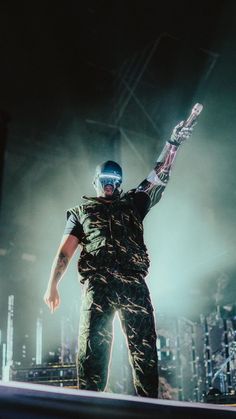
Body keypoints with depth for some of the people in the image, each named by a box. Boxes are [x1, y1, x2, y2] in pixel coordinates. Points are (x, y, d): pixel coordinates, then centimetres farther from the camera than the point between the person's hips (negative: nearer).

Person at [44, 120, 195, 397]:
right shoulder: (81, 211, 23)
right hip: (97, 284, -1)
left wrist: (173, 144, 10)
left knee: (145, 348, -6)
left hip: (134, 284, 2)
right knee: (92, 346, -11)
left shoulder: (132, 204, 27)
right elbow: (65, 251, 13)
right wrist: (52, 286, 1)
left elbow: (159, 177, 20)